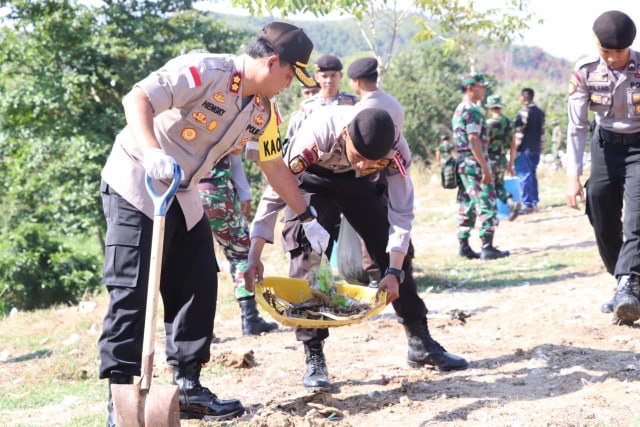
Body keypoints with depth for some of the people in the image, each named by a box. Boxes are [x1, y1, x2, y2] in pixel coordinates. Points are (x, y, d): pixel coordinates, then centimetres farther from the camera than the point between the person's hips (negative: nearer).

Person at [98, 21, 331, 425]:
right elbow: (137, 98, -30)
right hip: (136, 184, -8)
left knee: (199, 286, 6)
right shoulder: (204, 72, -23)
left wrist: (308, 219, 18)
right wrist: (153, 153, -45)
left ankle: (188, 387, 16)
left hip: (183, 196, 8)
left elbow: (275, 166, 15)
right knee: (133, 291, -10)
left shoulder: (263, 111, 2)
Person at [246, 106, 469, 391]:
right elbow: (275, 193, -34)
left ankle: (420, 344, 10)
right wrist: (254, 256, -37)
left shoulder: (395, 147, -34)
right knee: (306, 253, -19)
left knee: (395, 250, -3)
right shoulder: (315, 136, -42)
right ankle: (314, 358, -12)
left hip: (355, 184, 3)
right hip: (312, 180, -2)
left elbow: (401, 212, -26)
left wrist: (394, 271, -32)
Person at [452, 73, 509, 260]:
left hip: (463, 164, 10)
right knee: (487, 205, -8)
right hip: (474, 163, -10)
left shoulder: (459, 110, 17)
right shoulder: (472, 110, -14)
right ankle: (487, 247, -9)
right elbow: (474, 140, -21)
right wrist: (485, 168, -22)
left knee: (467, 207, 11)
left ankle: (464, 247, 12)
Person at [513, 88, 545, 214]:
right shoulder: (540, 112, 11)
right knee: (532, 175, 16)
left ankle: (527, 204, -8)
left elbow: (518, 133, -14)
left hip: (524, 149, -7)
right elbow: (542, 131, 14)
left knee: (524, 176, -5)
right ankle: (534, 202, 18)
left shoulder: (523, 113, -12)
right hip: (536, 149, 7)